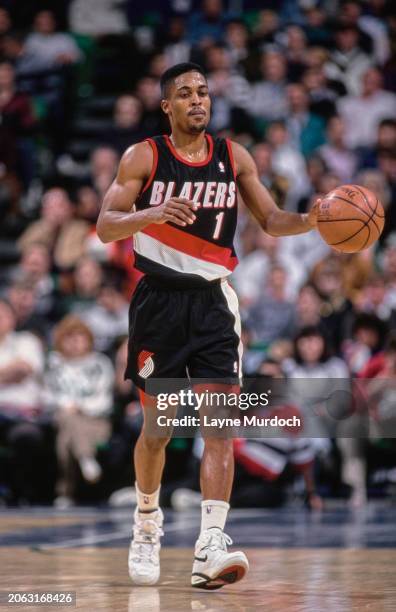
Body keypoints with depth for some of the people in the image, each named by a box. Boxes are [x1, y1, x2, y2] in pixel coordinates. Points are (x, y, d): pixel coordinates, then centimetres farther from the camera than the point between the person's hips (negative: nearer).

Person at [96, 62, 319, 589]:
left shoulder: (233, 157, 5)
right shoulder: (143, 158, -3)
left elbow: (271, 219, 9)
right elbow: (105, 226, -10)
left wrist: (308, 222, -12)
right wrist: (151, 213, -29)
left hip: (212, 301, 2)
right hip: (159, 301, -2)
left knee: (219, 424, -11)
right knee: (157, 427, 7)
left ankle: (211, 546, -18)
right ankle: (147, 525, 32)